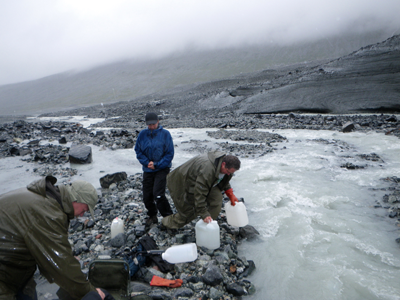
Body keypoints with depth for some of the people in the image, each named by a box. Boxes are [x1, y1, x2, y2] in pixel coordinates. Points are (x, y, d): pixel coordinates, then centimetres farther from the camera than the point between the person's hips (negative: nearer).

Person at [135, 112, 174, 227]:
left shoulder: (165, 134, -8)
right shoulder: (142, 134, 0)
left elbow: (169, 154, -7)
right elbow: (138, 151, 4)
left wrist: (156, 165, -13)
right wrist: (147, 163, -11)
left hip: (162, 169, -4)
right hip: (147, 170, 4)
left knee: (158, 195, -15)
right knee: (147, 196, 7)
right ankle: (152, 216, 33)